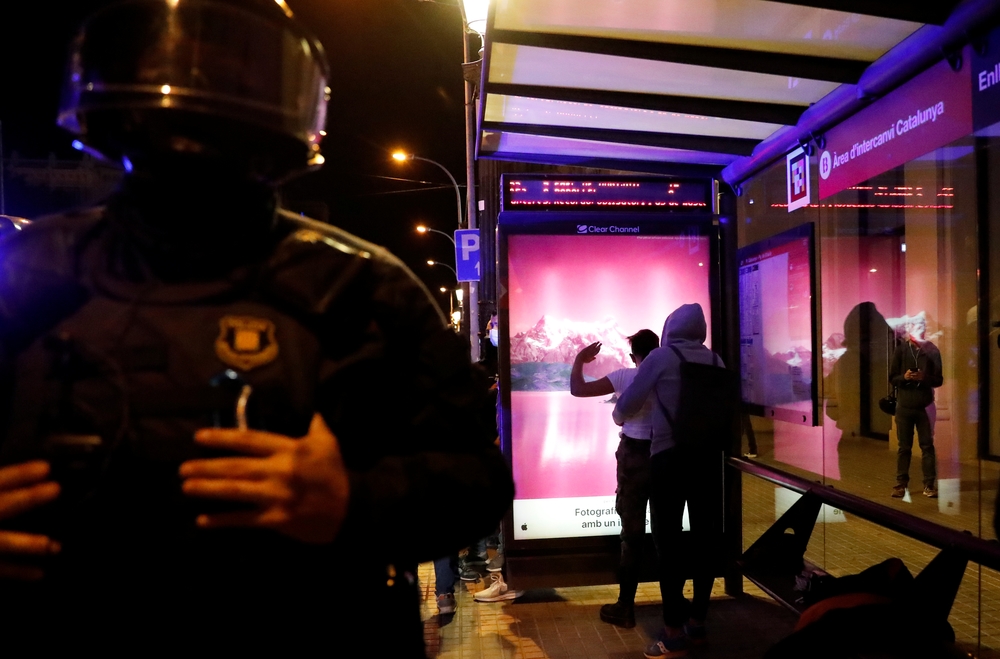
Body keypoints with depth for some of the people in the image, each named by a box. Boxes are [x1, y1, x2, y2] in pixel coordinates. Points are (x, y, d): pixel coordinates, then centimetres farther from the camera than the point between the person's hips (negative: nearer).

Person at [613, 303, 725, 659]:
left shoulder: (661, 356, -2)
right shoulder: (715, 360, 7)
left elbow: (628, 402, 2)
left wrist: (619, 417, 23)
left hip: (670, 454, -4)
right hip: (708, 453, 4)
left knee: (668, 540, 0)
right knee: (705, 536, 10)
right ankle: (697, 620, 21)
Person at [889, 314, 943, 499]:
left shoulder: (932, 350, 1)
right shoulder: (900, 349, 2)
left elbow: (939, 379, 1)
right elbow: (892, 378, 4)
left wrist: (924, 378, -18)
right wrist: (904, 377, -17)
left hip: (925, 405, -1)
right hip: (904, 405, 1)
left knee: (927, 446, 1)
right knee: (904, 447, 7)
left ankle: (929, 485, 7)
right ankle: (901, 484, 12)